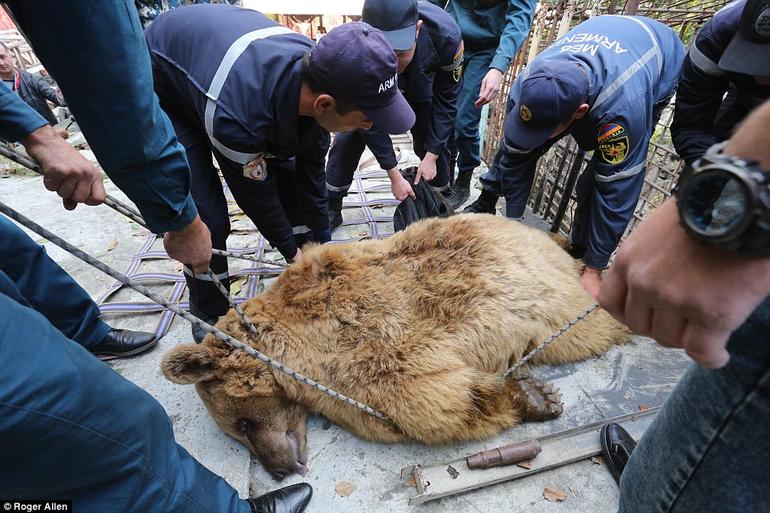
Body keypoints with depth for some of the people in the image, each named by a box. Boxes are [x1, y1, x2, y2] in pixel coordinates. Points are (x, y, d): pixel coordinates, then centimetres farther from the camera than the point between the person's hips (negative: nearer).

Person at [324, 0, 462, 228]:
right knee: (347, 139, -13)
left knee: (434, 141, -8)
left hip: (422, 87, 1)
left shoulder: (446, 34, -38)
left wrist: (431, 156, -22)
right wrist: (394, 175, -28)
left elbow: (446, 99, -22)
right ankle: (330, 208, 4)